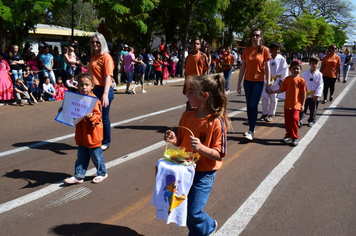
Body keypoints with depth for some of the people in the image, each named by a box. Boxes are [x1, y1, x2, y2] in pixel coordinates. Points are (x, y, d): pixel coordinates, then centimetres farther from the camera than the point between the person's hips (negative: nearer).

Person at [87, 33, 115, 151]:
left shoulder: (106, 57, -10)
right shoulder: (93, 56, 13)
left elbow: (108, 76, -17)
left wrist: (105, 94, -25)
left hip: (103, 90, -7)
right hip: (93, 90, 7)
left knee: (104, 117, 3)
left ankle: (106, 142, 19)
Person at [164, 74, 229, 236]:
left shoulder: (216, 122, -21)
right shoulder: (187, 116, -5)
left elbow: (219, 155, -18)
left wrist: (201, 147, -34)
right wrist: (174, 140, -13)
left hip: (204, 173, -6)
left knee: (194, 212, -2)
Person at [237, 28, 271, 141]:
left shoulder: (264, 50, -3)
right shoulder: (246, 51, 6)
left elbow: (267, 68, -3)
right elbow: (243, 68, 8)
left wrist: (268, 83, -8)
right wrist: (239, 83, 6)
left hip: (259, 81, -4)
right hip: (247, 81, 4)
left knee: (253, 105, -9)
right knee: (249, 105, 8)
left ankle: (251, 131, -4)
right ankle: (251, 128, 20)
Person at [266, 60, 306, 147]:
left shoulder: (301, 80, -6)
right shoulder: (287, 79, 6)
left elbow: (304, 93, -5)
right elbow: (282, 89, 13)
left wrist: (302, 104, -6)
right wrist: (273, 91, 3)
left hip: (296, 104, -4)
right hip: (287, 104, 4)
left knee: (294, 119, -12)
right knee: (287, 120, 9)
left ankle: (295, 137, 1)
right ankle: (288, 135, 26)